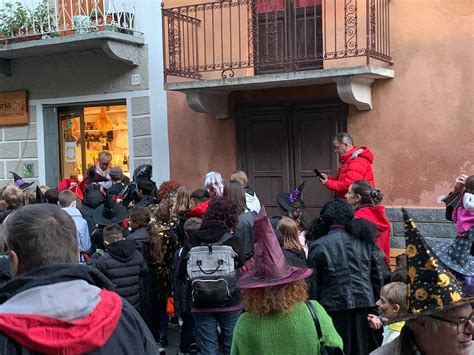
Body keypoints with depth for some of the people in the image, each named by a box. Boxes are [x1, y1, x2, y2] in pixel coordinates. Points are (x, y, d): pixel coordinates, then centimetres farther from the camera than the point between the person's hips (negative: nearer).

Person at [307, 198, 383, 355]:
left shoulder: (318, 246, -4)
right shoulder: (366, 240, 7)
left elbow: (313, 284, -3)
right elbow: (378, 276, 9)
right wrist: (377, 304, 17)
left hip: (334, 305, -3)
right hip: (365, 303, 3)